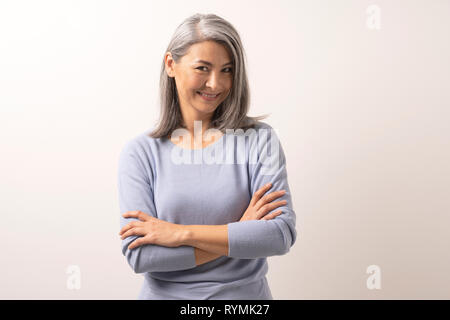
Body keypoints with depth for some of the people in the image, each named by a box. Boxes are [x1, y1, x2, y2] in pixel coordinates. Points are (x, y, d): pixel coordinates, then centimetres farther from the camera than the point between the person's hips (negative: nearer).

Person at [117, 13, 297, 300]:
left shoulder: (259, 138, -10)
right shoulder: (140, 152, -9)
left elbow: (282, 234, -18)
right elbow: (139, 255, -16)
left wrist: (181, 233, -20)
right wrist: (240, 234, -19)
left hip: (246, 292, 0)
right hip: (166, 293, 0)